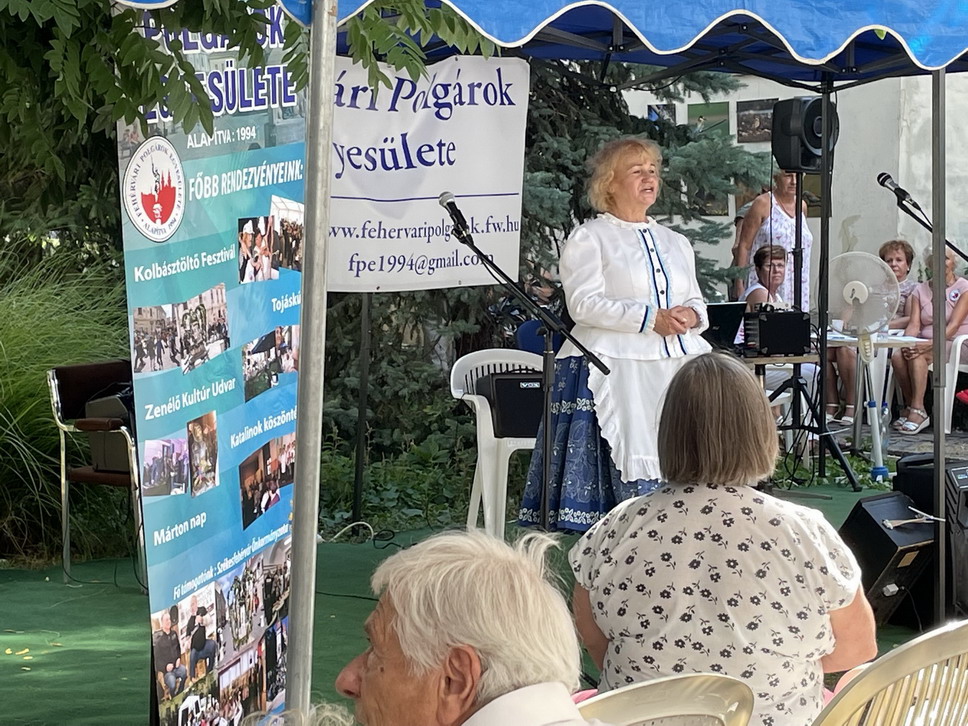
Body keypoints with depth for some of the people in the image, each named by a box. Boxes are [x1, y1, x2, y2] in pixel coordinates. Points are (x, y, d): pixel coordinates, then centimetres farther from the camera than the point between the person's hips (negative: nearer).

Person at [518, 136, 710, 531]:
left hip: (677, 365, 6)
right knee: (628, 458, -15)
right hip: (616, 369, -6)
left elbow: (697, 302, 21)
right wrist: (651, 319, -16)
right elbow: (584, 304, -9)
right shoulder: (588, 238, 3)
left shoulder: (676, 242, 23)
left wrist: (691, 316, -4)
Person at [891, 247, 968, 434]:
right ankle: (909, 407, -19)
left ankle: (918, 411, -36)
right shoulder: (920, 290, 14)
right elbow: (914, 324, 2)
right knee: (897, 356, -27)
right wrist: (907, 343, -20)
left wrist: (931, 344, -30)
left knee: (917, 355, -34)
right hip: (926, 341, 5)